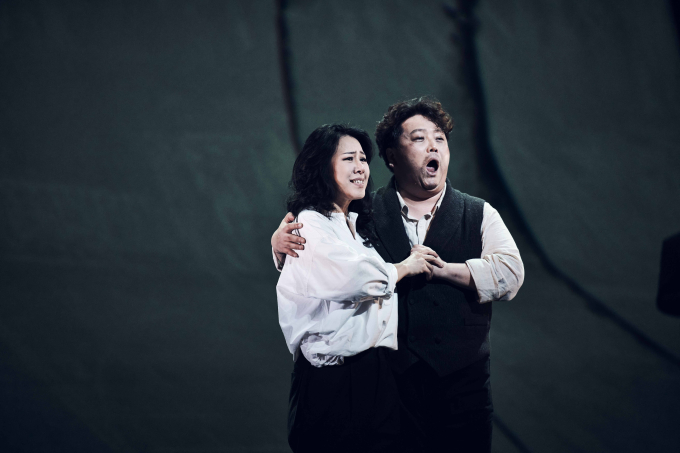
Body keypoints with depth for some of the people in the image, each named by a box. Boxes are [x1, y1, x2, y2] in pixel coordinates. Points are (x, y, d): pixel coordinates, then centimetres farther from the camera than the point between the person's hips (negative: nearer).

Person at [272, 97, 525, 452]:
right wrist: (283, 245, -12)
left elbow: (510, 274, -6)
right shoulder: (365, 216, 7)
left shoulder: (480, 216, 8)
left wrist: (441, 268, -13)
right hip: (390, 384, -1)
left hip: (462, 386, 1)